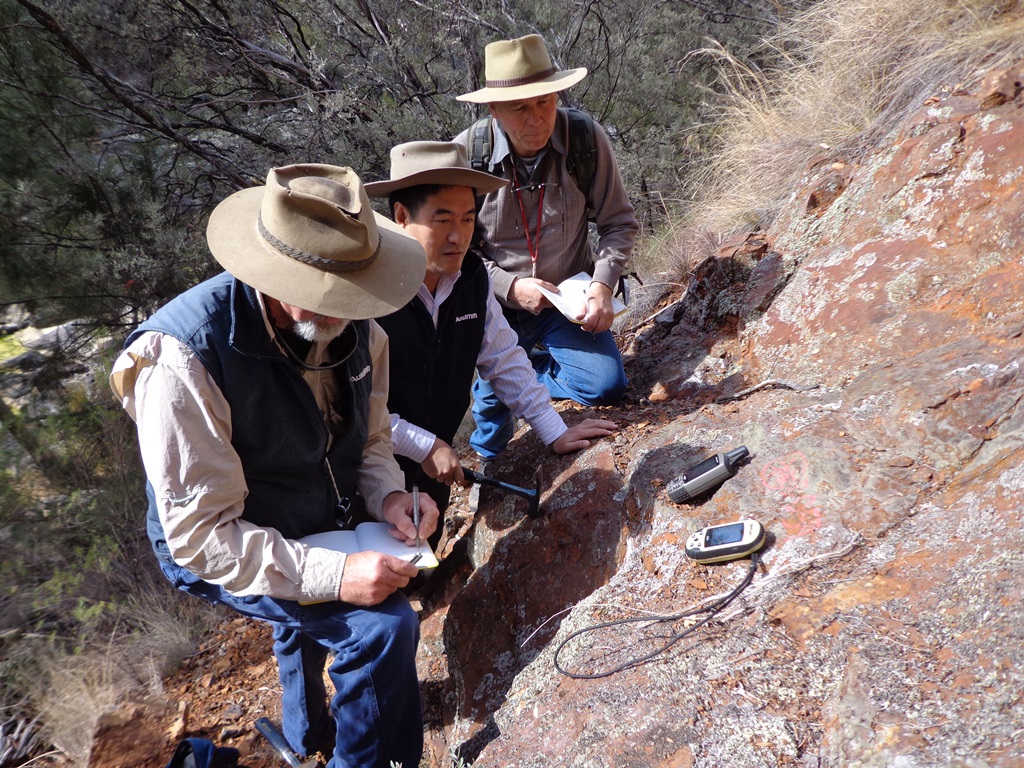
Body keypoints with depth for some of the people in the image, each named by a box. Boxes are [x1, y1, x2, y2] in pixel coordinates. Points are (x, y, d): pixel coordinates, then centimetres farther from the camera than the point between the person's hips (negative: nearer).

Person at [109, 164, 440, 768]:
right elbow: (201, 534, -31)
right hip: (217, 552, -7)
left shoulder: (355, 329, -15)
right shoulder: (183, 361, -35)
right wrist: (334, 574, -38)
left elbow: (369, 439, 0)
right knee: (383, 626, -23)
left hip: (325, 529, 7)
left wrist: (388, 495, -21)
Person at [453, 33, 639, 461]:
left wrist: (603, 283, -19)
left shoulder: (587, 140, -13)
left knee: (607, 386, -15)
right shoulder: (466, 155, -16)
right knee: (493, 393, -2)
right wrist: (511, 288, -20)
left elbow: (620, 223, -3)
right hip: (496, 306, -1)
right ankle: (487, 459, 36)